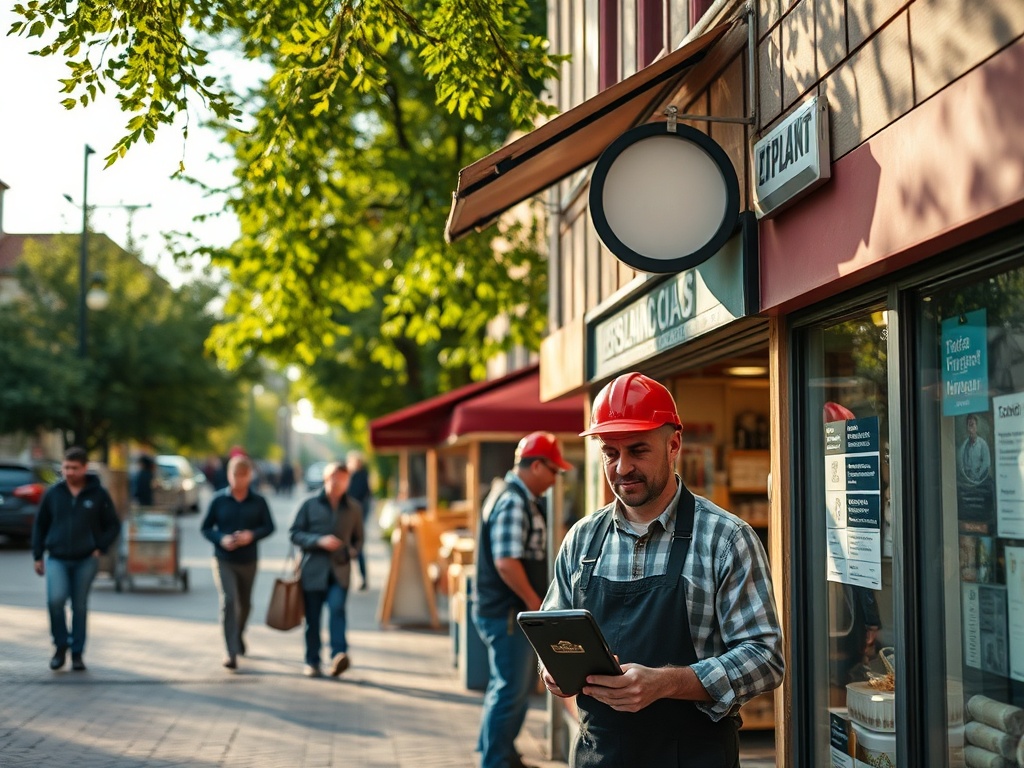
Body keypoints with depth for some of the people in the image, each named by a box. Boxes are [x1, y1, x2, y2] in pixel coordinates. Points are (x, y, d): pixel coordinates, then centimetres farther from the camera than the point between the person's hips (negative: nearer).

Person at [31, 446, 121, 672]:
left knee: (80, 606, 4)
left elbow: (113, 525, 6)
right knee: (55, 599, -18)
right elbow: (40, 525, 12)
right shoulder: (53, 493, 3)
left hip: (86, 561, 0)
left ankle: (77, 653, 17)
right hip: (57, 559, 1)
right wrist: (37, 556, 10)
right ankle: (61, 645, 4)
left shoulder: (98, 494, 0)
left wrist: (100, 548, -5)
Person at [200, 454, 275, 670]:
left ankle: (239, 635, 48)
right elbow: (206, 528, 0)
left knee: (245, 603, 18)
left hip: (248, 561, 2)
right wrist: (221, 539, -18)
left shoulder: (258, 501, -4)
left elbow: (269, 526, 2)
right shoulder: (218, 499, -5)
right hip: (223, 560, -2)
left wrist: (252, 535, -18)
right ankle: (232, 652, -14)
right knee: (228, 601, -16)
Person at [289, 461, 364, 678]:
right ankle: (312, 662, 17)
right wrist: (319, 541, -15)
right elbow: (295, 534, 0)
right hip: (313, 570, 0)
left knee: (337, 607, -22)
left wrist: (351, 552, -6)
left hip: (340, 572, 0)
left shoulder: (353, 508, 7)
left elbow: (358, 539, 16)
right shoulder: (310, 505, 2)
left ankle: (339, 655, -28)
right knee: (312, 618, 5)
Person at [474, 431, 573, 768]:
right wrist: (535, 603, -17)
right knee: (509, 690, -2)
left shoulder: (523, 498, 13)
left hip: (516, 611, 11)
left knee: (519, 685, 20)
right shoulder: (513, 502, -20)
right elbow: (506, 562, -27)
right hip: (506, 613, -11)